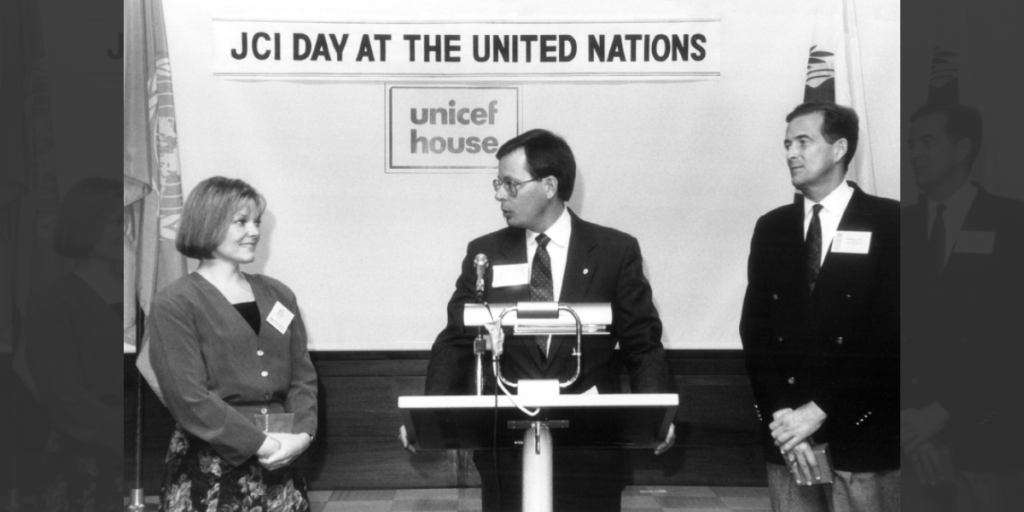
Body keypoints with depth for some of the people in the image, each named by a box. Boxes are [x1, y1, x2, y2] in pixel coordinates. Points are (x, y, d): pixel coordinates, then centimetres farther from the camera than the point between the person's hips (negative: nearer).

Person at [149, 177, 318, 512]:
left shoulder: (278, 295, 12)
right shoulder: (174, 304, -5)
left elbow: (302, 376, 9)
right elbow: (188, 396, -12)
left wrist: (301, 433, -8)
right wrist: (261, 444, -15)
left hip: (279, 467, 5)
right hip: (209, 473, -4)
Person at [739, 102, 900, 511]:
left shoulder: (890, 223, -3)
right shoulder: (771, 228, 10)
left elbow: (890, 336, -10)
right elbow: (755, 329, 6)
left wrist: (819, 410, -14)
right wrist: (780, 415, -8)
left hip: (864, 437, -3)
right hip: (785, 435, 3)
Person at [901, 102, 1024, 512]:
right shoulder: (902, 225, 8)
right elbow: (898, 322, 2)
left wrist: (943, 409, -17)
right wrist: (915, 413, -12)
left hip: (988, 427, -2)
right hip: (917, 417, 2)